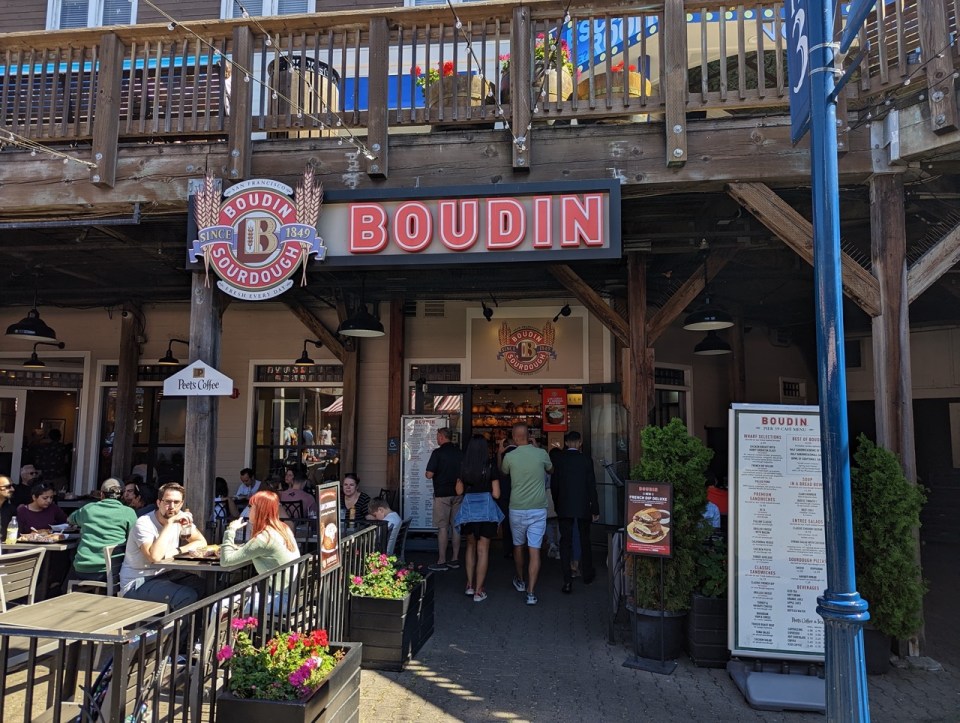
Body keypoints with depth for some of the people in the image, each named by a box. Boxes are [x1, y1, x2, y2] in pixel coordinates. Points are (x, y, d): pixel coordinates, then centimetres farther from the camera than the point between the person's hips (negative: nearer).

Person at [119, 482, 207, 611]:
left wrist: (175, 551, -15)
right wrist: (170, 523, -31)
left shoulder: (180, 518, 1)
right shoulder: (144, 523, -19)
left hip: (164, 575, 7)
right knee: (187, 596, -28)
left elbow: (202, 543, 2)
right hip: (136, 584, -7)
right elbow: (155, 556, -35)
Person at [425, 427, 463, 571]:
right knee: (456, 526, 10)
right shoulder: (460, 452, 5)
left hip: (442, 494, -5)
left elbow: (429, 475, -15)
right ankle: (455, 559, 16)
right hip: (458, 493, 5)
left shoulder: (438, 453, -12)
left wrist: (428, 473, 6)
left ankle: (441, 561, 1)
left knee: (443, 527, -1)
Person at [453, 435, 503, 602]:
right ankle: (478, 591, 6)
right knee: (482, 549, 4)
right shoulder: (490, 467, -7)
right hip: (486, 509, -3)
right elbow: (496, 494, -7)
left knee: (471, 546, 20)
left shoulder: (463, 467, 1)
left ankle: (470, 585, 21)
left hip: (468, 509, 3)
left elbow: (459, 491, 8)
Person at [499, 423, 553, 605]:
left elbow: (502, 472, 15)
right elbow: (551, 470, 17)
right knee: (535, 551, 0)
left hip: (517, 509, 0)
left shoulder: (509, 456, -7)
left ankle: (520, 581, 37)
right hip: (538, 509, 0)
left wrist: (500, 453, 28)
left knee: (518, 546, 20)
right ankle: (531, 592, -4)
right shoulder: (541, 454, -5)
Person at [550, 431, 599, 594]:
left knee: (565, 542, 2)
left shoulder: (558, 459, -3)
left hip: (564, 507, 0)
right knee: (585, 540, 16)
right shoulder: (586, 460, -7)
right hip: (583, 507, 0)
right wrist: (595, 509, 0)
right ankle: (587, 575, 31)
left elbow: (553, 485, 1)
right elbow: (591, 486, -6)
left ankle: (567, 581, -4)